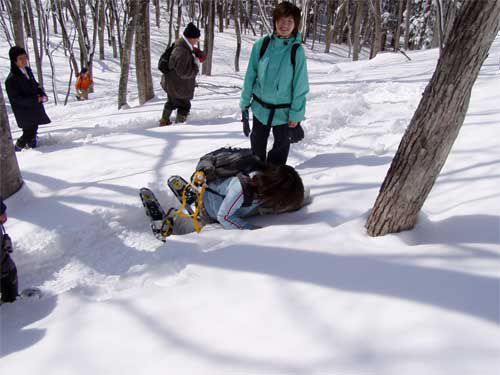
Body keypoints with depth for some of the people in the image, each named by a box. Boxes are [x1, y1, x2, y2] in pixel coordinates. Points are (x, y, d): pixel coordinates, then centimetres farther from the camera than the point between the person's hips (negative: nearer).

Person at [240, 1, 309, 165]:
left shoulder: (297, 51, -11)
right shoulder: (261, 44, -6)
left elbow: (300, 86, -9)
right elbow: (250, 76, 0)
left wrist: (296, 114, -11)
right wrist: (244, 102, 2)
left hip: (284, 111, -2)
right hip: (260, 107, 2)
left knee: (281, 147, 13)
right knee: (257, 147, 17)